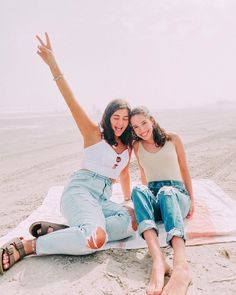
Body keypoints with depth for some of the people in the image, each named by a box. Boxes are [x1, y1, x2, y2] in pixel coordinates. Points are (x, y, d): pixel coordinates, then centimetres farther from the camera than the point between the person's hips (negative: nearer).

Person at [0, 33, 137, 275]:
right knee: (97, 238, -35)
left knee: (135, 219, -24)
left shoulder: (127, 146, 18)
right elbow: (72, 102, -11)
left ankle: (59, 231, -19)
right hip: (79, 191, -7)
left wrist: (127, 199, 36)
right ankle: (26, 246, -19)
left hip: (103, 200, 7)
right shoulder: (95, 134, 1)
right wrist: (53, 65, -22)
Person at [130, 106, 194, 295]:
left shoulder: (173, 139, 7)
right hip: (152, 197, 2)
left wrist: (192, 200, 9)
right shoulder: (137, 147, 13)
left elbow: (184, 170, 11)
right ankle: (158, 260, -56)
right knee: (138, 189, -35)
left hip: (177, 193, -2)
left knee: (166, 192, -39)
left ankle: (181, 265, -63)